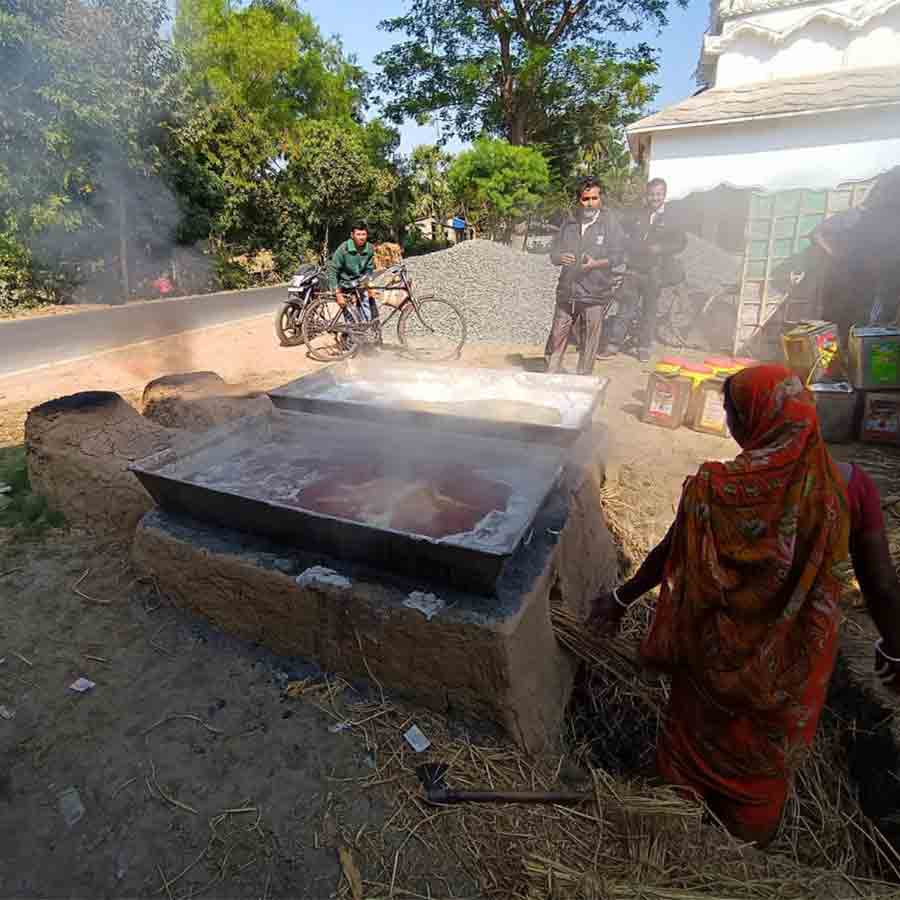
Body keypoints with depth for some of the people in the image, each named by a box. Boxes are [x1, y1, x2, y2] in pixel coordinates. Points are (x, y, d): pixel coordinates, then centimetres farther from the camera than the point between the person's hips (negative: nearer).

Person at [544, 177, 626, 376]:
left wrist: (596, 263, -19)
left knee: (588, 343, 3)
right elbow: (554, 251, 15)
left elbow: (618, 255, -2)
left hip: (595, 294, -3)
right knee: (557, 337, 6)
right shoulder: (569, 223, 12)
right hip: (567, 292, 3)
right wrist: (560, 258, -9)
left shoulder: (610, 222, 2)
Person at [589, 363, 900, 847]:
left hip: (721, 647, -2)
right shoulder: (851, 484, -18)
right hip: (797, 651, 3)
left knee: (705, 725, 26)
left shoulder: (716, 488, -25)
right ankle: (753, 829, 52)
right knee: (769, 742, 29)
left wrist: (621, 598, 5)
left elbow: (669, 554, -12)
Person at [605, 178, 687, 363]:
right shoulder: (636, 215, 5)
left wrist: (661, 249, -10)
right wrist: (630, 247, -5)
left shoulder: (670, 220, 4)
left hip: (654, 273, 0)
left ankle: (644, 348, 15)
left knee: (649, 311, 7)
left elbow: (681, 242, 5)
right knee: (625, 309, -2)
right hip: (634, 269, 0)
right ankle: (613, 344, 4)